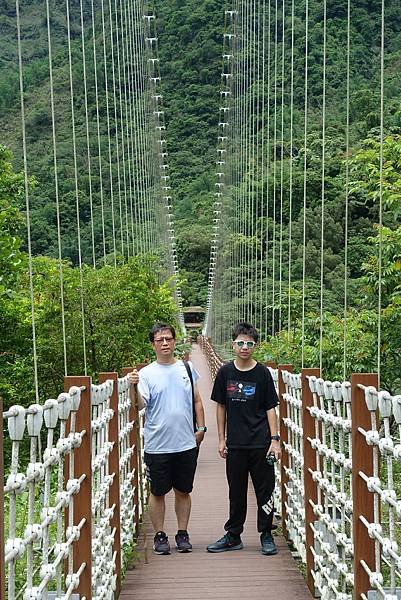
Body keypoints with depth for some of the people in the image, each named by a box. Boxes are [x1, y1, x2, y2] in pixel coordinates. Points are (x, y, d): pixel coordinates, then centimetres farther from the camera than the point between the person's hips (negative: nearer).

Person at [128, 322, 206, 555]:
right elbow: (140, 405, -14)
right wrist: (134, 388, -30)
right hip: (157, 446, -2)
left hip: (186, 444, 3)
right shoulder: (146, 373, -3)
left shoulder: (187, 368, 7)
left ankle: (183, 534, 25)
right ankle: (160, 535, 21)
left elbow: (197, 401, 13)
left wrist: (201, 428, 8)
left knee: (183, 491, 12)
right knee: (158, 492, 7)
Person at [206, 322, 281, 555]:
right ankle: (233, 536, 23)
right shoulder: (225, 372, 3)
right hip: (235, 444, 2)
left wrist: (275, 439, -7)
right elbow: (221, 407, 9)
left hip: (261, 443, -2)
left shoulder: (262, 373, -2)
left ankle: (266, 536, 18)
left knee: (265, 490, 4)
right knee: (236, 492, 12)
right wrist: (221, 439, 7)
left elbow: (270, 408, 0)